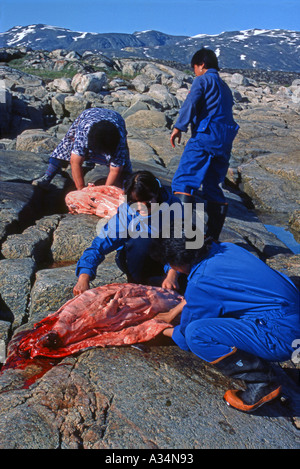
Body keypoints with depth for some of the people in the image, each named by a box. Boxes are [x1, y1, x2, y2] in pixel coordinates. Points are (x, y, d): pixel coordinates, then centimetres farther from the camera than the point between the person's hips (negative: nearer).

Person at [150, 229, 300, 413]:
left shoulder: (200, 281, -19)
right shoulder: (224, 248, 5)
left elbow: (184, 339, -2)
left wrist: (164, 331, 19)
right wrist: (174, 312, 33)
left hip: (279, 336, -10)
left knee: (195, 333, -21)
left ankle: (262, 383, -4)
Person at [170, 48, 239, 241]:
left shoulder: (203, 80, 3)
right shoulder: (225, 87, 28)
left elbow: (191, 103, -11)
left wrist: (179, 127, -11)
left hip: (205, 136, -8)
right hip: (225, 141, 8)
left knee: (184, 181, -10)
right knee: (213, 186, 12)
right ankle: (213, 235, 15)